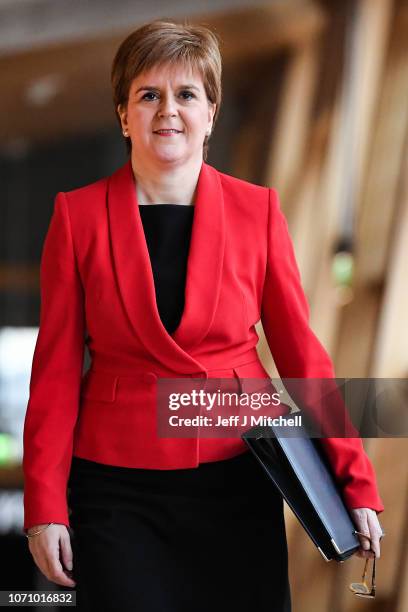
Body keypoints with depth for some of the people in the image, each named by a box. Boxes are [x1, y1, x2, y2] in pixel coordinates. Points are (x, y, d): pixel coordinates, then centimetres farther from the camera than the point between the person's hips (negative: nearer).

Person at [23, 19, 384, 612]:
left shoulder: (257, 210, 2)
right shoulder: (78, 215, 0)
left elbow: (300, 350, 3)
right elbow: (56, 369, 1)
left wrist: (356, 483, -2)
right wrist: (44, 507, -3)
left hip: (238, 479, 1)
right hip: (118, 489, -1)